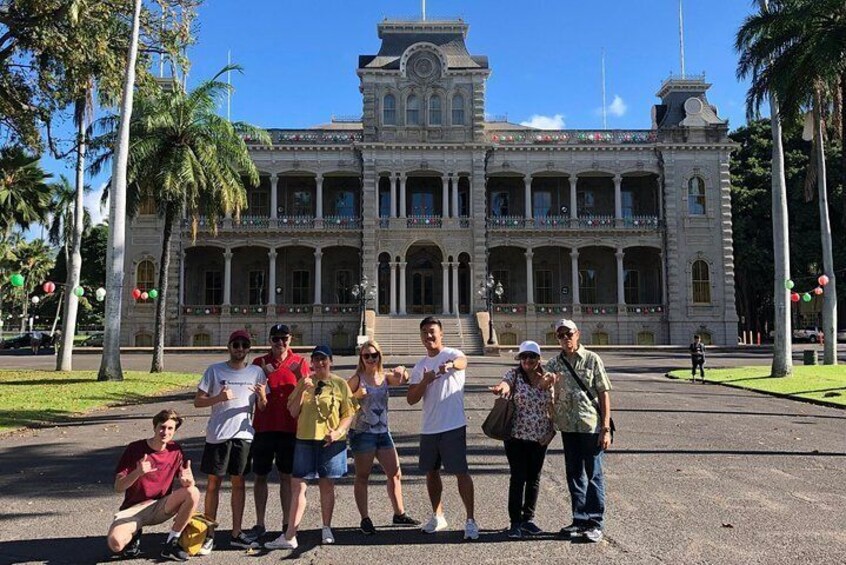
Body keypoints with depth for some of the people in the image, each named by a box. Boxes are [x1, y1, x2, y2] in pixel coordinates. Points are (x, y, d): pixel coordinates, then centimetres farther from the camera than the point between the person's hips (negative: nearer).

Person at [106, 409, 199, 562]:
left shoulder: (175, 450, -3)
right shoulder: (135, 449, -10)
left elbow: (188, 482, -4)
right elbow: (118, 487, -11)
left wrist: (187, 480, -30)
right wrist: (138, 472, -31)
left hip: (160, 507, 2)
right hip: (133, 509, -2)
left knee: (193, 493, -26)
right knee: (115, 543, -31)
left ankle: (171, 543, -9)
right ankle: (134, 534, 7)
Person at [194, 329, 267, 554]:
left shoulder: (256, 372, 4)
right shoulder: (214, 370, -1)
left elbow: (262, 407, 5)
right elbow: (198, 401, -1)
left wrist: (262, 396, -17)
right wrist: (219, 398, -19)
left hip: (243, 434, 2)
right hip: (217, 434, -1)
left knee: (238, 482, 9)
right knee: (213, 483, 5)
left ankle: (236, 533, 19)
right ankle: (209, 535, 15)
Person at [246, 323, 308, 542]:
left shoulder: (299, 363, 1)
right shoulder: (259, 363, 4)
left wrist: (299, 375, -19)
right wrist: (263, 376, -13)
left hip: (290, 427, -1)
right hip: (263, 426, 1)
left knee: (286, 477, 6)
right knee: (260, 476, 7)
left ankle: (287, 523, 15)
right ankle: (259, 524, 18)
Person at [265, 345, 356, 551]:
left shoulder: (340, 384, 1)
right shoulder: (304, 383, 8)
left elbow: (348, 414, 2)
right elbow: (293, 412, 2)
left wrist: (338, 431, -14)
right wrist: (301, 389, -10)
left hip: (331, 441, -1)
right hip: (305, 440, 2)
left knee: (327, 485, 9)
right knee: (298, 486, -1)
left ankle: (327, 529, 25)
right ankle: (290, 536, 3)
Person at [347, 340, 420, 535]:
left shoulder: (385, 377, 6)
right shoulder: (357, 379, -6)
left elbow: (404, 380, -9)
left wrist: (401, 370, -29)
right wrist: (357, 396, -24)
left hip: (383, 432, 5)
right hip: (362, 433, -5)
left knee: (395, 474, 10)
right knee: (362, 477, 4)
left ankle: (399, 514, 24)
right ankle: (365, 519, 14)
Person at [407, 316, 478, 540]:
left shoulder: (451, 354, -5)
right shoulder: (420, 366, 12)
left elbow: (463, 362, -32)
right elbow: (411, 399, 5)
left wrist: (451, 365, -55)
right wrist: (425, 381, -13)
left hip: (453, 426, -6)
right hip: (429, 429, 6)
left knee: (461, 472, -5)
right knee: (431, 472, 16)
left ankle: (471, 521, 5)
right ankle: (437, 517, 33)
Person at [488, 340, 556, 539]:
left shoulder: (548, 378, 4)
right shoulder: (514, 374, -5)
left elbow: (553, 407, 11)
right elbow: (506, 383, -28)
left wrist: (552, 430, 0)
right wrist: (501, 388, -51)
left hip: (540, 438, 4)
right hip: (516, 436, -3)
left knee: (534, 478, 12)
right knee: (518, 478, -4)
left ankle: (528, 519, 26)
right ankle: (515, 523, 7)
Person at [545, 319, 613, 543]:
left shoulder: (592, 359, -4)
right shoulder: (554, 364, 7)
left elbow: (604, 393, -5)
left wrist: (606, 428, -10)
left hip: (591, 426, -4)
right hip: (568, 427, 4)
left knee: (593, 474, 4)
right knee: (574, 475, 13)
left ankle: (595, 523, 14)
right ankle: (580, 520, 25)